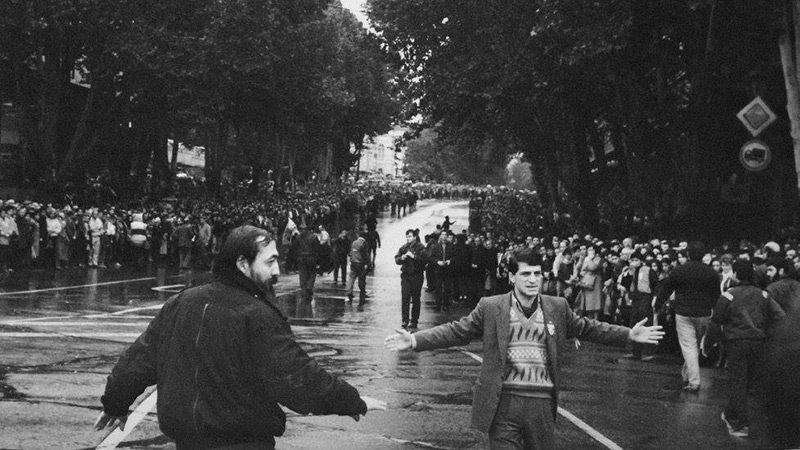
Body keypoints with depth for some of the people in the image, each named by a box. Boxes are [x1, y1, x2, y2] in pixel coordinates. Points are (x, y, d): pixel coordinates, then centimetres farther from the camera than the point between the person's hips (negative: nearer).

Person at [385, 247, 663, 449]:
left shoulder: (557, 308, 8)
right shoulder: (491, 308, 0)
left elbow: (587, 328, 18)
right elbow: (456, 331, 0)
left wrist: (629, 335, 13)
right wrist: (415, 341, -11)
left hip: (542, 402, 3)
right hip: (503, 402, -2)